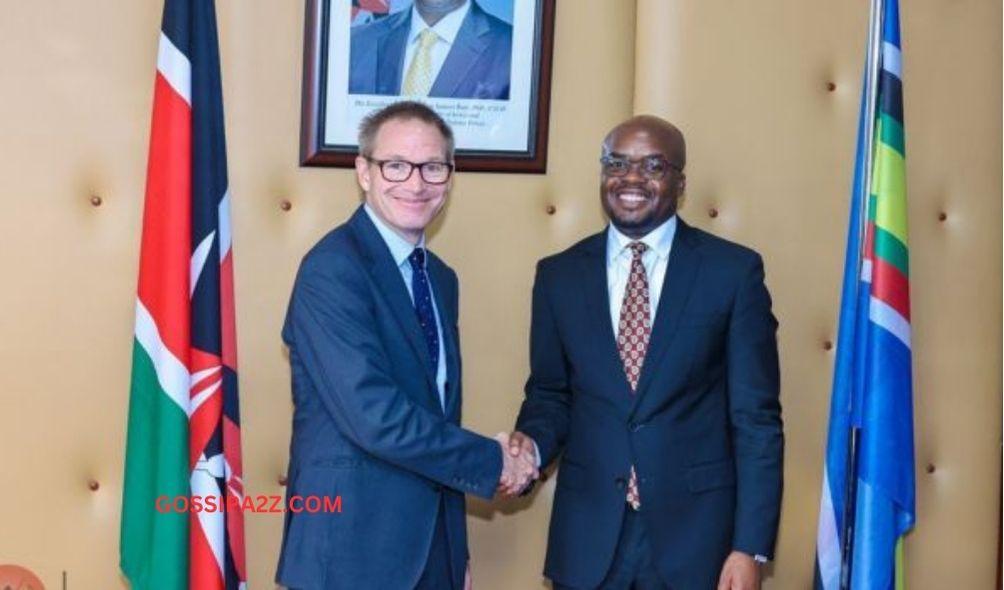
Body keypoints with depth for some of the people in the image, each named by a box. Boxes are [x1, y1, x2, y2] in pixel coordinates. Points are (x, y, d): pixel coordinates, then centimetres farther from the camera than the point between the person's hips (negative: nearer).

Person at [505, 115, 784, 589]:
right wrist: (533, 443, -10)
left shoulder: (734, 271, -3)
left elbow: (757, 419, -4)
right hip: (587, 535, 2)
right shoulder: (558, 275, 4)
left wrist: (750, 548, -9)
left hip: (694, 533, -2)